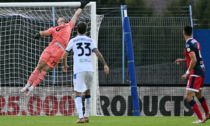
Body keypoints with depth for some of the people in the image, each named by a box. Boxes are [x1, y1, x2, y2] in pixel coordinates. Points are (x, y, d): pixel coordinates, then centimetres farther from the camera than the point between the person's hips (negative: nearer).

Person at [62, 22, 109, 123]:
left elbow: (64, 56, 9)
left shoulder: (73, 41, 7)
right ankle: (86, 116, 24)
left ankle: (81, 117, -19)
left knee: (78, 94, -2)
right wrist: (105, 65, -3)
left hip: (78, 70, -3)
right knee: (87, 92, 21)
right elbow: (97, 53, -3)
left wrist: (64, 65, 27)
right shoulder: (90, 41, 11)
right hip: (90, 68, 3)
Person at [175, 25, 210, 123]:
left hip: (195, 73, -9)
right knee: (199, 95, 26)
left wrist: (187, 73, -21)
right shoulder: (195, 42, 11)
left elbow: (194, 60, -25)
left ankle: (200, 119, -15)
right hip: (202, 71, 9)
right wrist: (183, 60, 23)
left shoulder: (189, 44, -17)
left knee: (188, 97, -11)